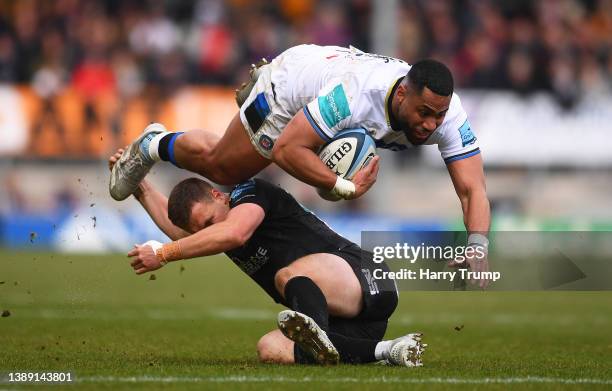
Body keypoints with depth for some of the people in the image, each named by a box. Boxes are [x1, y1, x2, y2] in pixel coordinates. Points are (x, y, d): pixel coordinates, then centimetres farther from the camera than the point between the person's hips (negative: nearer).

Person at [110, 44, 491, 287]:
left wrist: (478, 247, -53)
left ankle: (262, 81, 50)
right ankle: (156, 146, 42)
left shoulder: (446, 111, -35)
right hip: (290, 79, -5)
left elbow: (473, 189, -36)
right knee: (222, 168, 16)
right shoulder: (357, 95, -49)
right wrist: (345, 187, -50)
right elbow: (286, 149, -42)